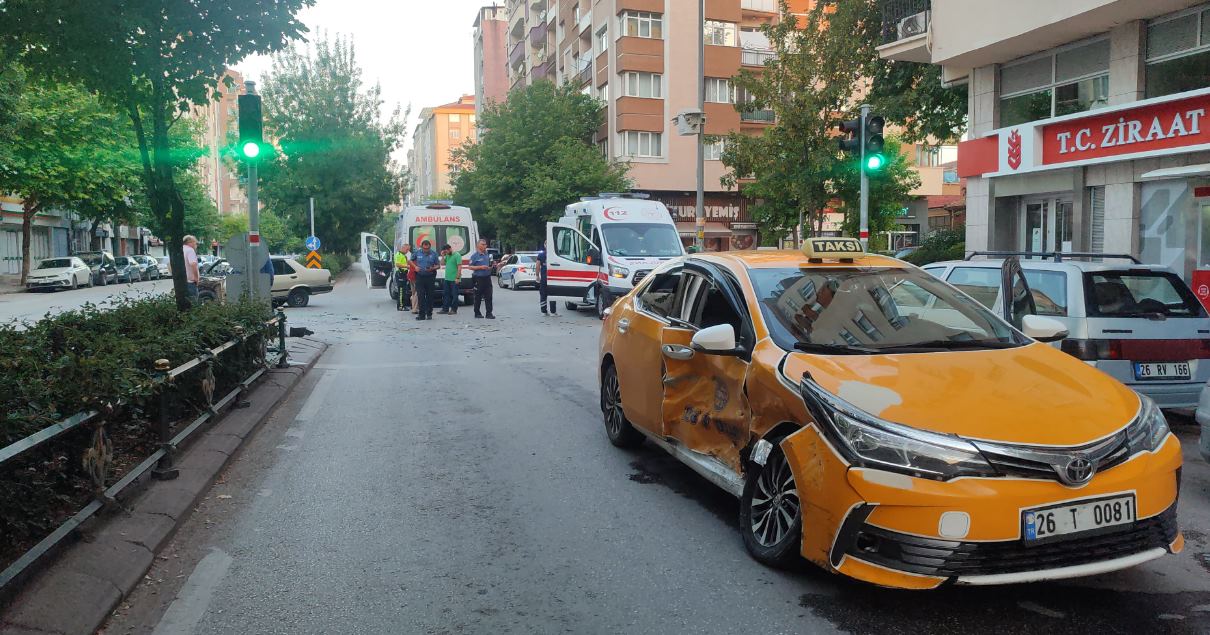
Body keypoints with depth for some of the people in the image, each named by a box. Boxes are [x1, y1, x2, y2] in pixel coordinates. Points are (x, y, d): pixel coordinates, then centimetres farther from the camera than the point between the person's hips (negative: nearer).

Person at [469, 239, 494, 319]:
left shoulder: (487, 255, 14)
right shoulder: (474, 256, -5)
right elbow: (471, 267, -8)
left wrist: (491, 266, 4)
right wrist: (481, 267, -17)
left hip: (487, 277, 5)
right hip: (478, 278, -5)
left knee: (488, 296, 0)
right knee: (478, 297, 3)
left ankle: (489, 313, 1)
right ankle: (477, 313, 13)